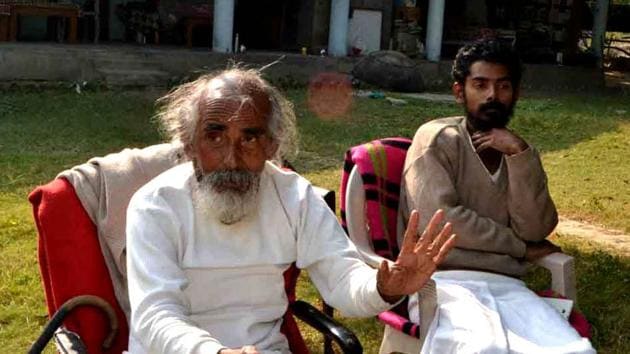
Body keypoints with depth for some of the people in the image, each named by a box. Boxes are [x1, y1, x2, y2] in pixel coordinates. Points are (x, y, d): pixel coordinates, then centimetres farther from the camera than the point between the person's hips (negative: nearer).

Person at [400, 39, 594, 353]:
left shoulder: (519, 153, 17)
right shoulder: (437, 138, 2)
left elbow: (535, 230, 2)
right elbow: (439, 221, -10)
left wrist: (520, 154, -8)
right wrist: (520, 247, 0)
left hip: (504, 285, 5)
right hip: (444, 281, -4)